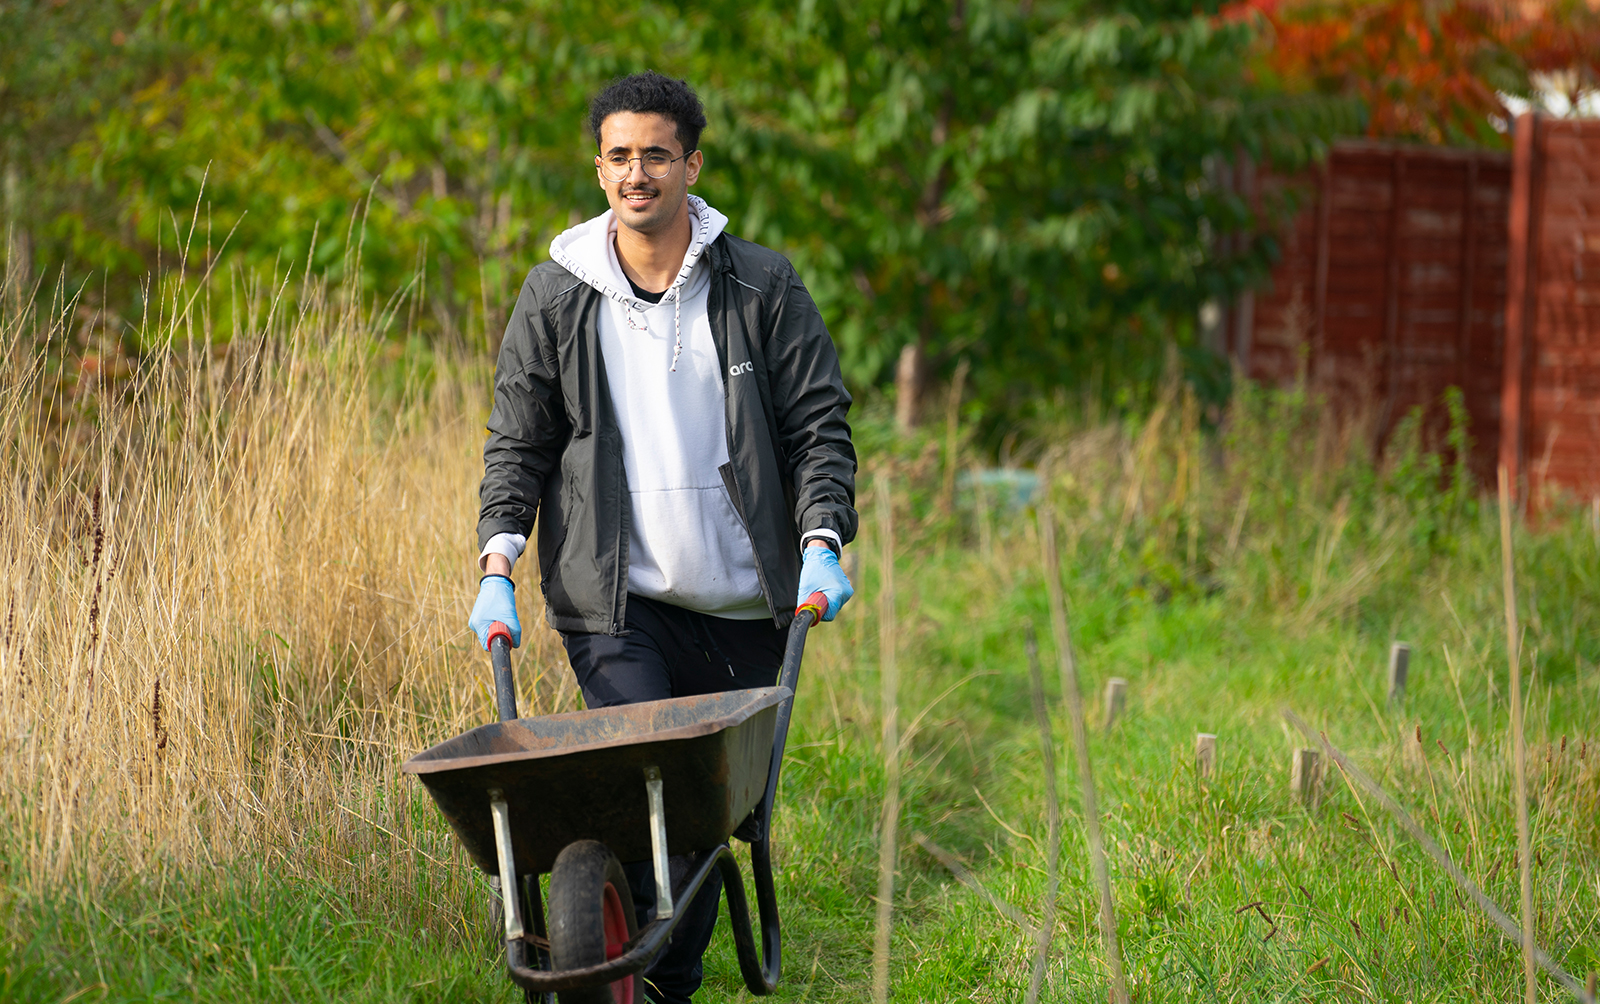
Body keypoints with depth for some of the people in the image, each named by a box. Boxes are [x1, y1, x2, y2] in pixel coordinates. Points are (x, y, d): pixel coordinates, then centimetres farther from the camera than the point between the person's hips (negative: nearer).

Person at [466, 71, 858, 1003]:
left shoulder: (762, 287, 3)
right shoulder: (556, 297, 5)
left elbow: (819, 425, 4)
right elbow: (518, 441, 9)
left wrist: (823, 542, -10)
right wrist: (497, 565, -3)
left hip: (742, 605, 1)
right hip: (615, 600, -1)